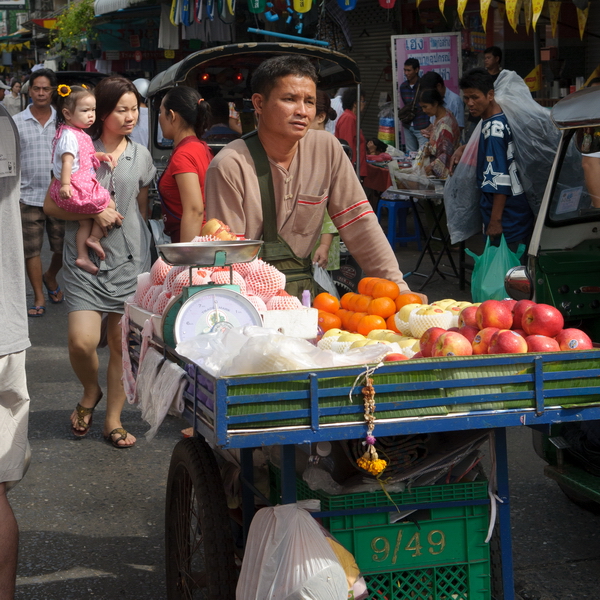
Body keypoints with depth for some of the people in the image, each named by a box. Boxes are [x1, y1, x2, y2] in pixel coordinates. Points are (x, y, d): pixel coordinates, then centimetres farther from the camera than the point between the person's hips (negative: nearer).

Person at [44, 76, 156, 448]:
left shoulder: (141, 156, 9)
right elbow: (52, 205, -1)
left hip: (129, 260, 2)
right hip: (86, 260, -2)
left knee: (122, 344, 4)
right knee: (82, 341, -13)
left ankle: (114, 419, 19)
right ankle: (91, 392, 19)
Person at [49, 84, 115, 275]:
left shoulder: (78, 134, 15)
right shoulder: (69, 135, -18)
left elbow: (85, 155, 30)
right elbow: (67, 161, -28)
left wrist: (100, 155, 13)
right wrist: (65, 185, -37)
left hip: (83, 186, 10)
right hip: (76, 188, -10)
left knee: (85, 221, 15)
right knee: (110, 205, -1)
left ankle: (82, 256, 15)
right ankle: (94, 238, 6)